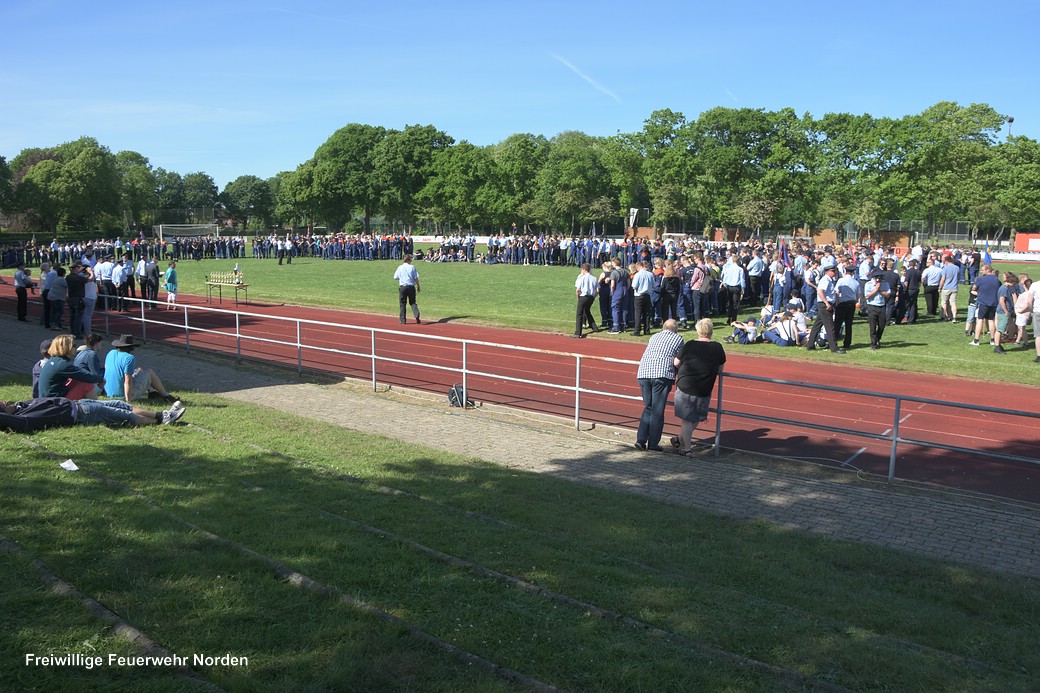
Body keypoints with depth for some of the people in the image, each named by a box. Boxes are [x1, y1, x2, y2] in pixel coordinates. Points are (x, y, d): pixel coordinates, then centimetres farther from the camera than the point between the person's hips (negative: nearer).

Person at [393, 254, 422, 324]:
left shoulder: (400, 268, 1)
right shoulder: (412, 267, -2)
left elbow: (396, 277, 5)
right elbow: (416, 278, -3)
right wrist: (418, 286, 6)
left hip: (402, 287, 0)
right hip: (411, 286, 0)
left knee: (403, 304, 7)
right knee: (413, 303, 8)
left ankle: (403, 320, 6)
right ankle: (417, 317, -8)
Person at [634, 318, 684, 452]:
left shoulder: (654, 337, 24)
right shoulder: (678, 338, 13)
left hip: (643, 373, 4)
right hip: (662, 374, -4)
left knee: (648, 408, 14)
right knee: (657, 410, 0)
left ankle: (641, 439, 5)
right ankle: (653, 443, 1)